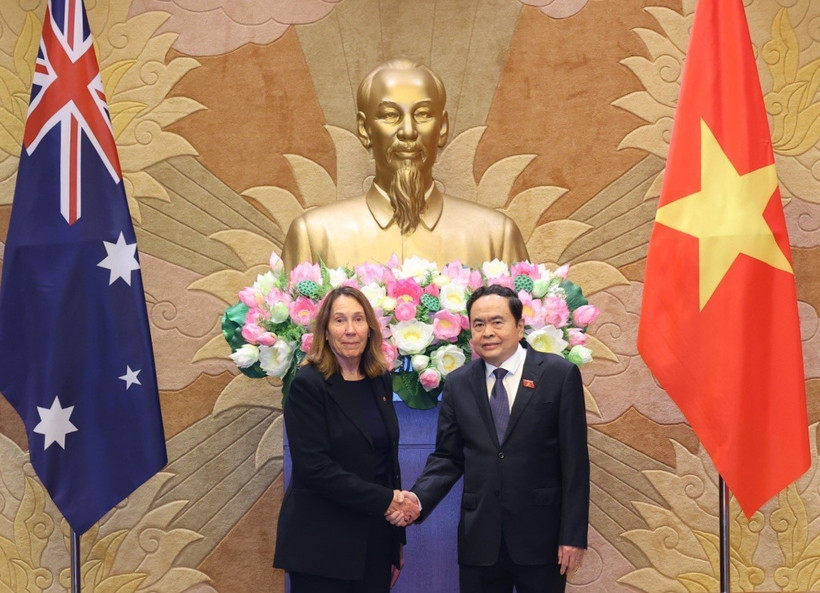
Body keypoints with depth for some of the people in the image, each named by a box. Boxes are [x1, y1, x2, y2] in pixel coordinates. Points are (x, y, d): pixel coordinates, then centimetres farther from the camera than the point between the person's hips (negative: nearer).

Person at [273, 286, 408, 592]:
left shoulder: (380, 382, 8)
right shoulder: (308, 385, -10)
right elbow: (313, 466, -17)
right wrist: (385, 500, -18)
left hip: (376, 540, 6)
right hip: (323, 546, -5)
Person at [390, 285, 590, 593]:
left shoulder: (559, 374, -3)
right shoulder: (457, 383, 6)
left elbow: (574, 461, -5)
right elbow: (447, 457, 8)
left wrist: (574, 535, -8)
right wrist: (418, 499, -11)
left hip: (541, 535, -2)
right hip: (479, 537, 3)